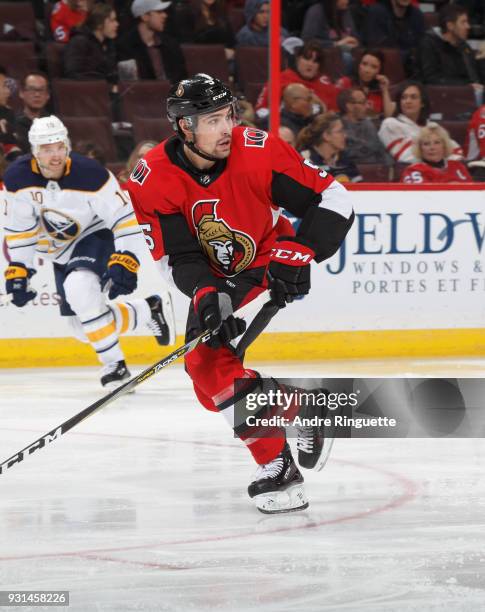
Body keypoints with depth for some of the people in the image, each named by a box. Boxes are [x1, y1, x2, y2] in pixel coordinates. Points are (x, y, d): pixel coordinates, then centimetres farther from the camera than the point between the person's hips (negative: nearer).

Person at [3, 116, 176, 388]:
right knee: (83, 328, 5)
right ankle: (150, 310, 27)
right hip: (61, 252, 6)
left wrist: (125, 262, -31)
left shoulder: (90, 174, -28)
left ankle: (114, 364, -22)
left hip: (96, 236, -6)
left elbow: (126, 217, -24)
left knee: (80, 289, -36)